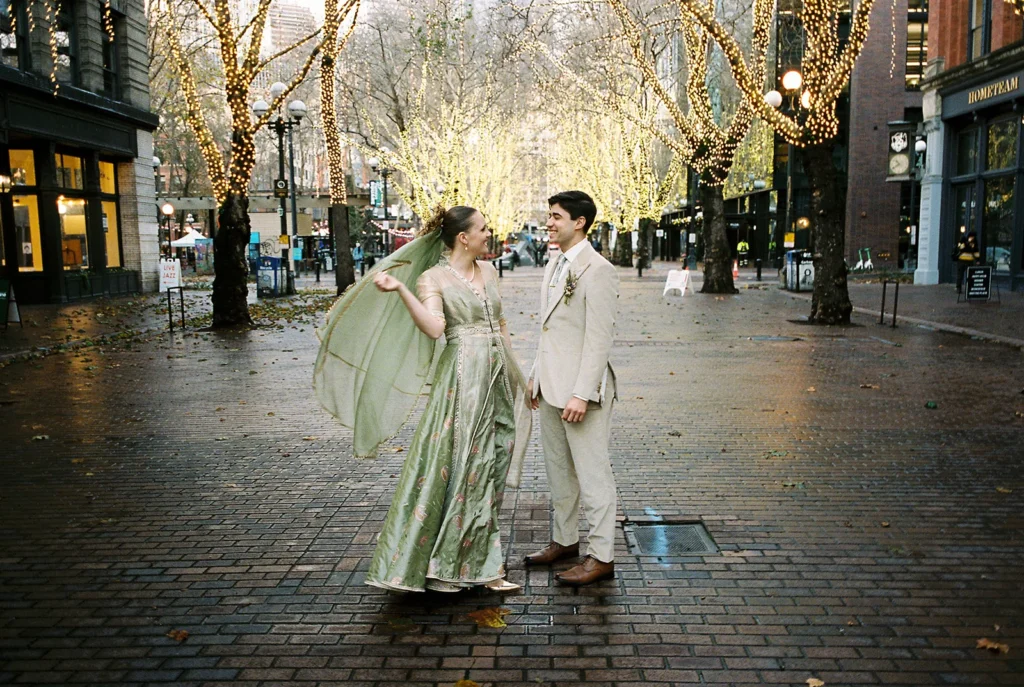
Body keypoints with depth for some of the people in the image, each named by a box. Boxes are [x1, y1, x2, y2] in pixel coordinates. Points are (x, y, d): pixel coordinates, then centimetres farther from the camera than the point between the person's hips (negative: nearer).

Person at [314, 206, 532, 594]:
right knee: (453, 467, -5)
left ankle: (477, 566, 22)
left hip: (498, 376, 7)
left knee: (487, 470, 10)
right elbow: (434, 327, -22)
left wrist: (515, 374, 19)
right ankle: (440, 565, 8)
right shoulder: (433, 278, -6)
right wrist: (399, 289, -30)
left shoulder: (488, 270, 13)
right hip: (463, 377, -6)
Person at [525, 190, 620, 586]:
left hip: (580, 390, -9)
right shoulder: (554, 265, 14)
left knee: (592, 473, 0)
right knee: (558, 470, 18)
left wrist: (581, 394, -22)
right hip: (551, 386, 9)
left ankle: (601, 556, 10)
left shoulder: (597, 270, -14)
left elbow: (599, 337, -19)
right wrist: (535, 376, 18)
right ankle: (564, 540, 33)